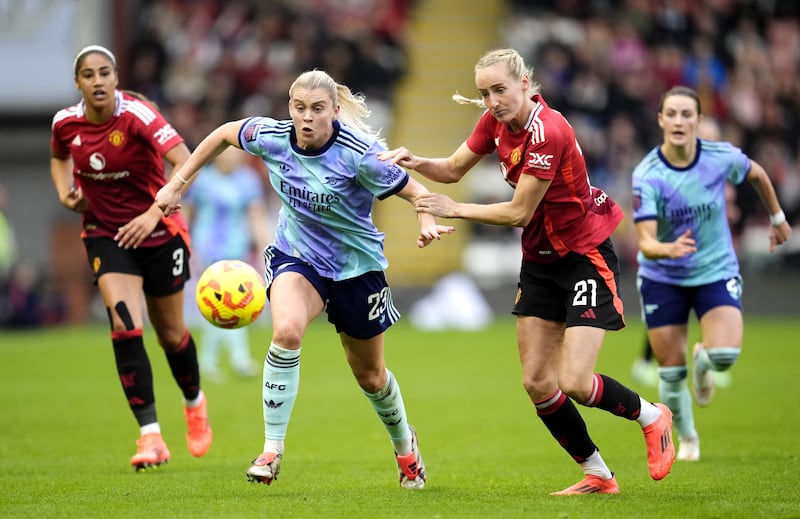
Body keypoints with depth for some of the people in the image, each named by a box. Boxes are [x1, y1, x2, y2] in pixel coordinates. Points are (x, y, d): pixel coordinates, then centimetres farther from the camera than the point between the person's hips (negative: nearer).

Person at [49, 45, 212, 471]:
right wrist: (65, 191, -3)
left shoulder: (136, 114, -22)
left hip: (158, 232, -2)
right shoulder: (66, 123, -7)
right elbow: (59, 158, 17)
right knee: (125, 326, -19)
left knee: (171, 334, 11)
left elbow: (185, 164, -32)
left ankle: (194, 402, 43)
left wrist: (155, 213, -39)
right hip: (105, 235, 2)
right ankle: (150, 435, -17)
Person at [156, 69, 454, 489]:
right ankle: (272, 449, -22)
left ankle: (404, 444, 47)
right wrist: (178, 183, 4)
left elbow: (415, 193, -20)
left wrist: (428, 225, -42)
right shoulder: (272, 137, -15)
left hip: (357, 265, -1)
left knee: (370, 375, 14)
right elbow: (224, 134, 4)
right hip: (296, 254, 1)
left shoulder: (359, 154, -25)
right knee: (287, 330, -32)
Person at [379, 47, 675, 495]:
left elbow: (519, 212, -21)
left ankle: (651, 415, 14)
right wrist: (416, 163, -11)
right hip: (540, 260, 8)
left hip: (586, 255, -8)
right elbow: (453, 169, 9)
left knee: (574, 383, -15)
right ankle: (598, 475, 16)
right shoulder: (496, 122, -2)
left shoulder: (547, 132, -26)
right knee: (537, 383, 2)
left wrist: (455, 210, -13)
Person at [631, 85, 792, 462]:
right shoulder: (647, 175, -21)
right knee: (671, 373, 3)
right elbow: (646, 241, -27)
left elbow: (757, 174, 9)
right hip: (662, 278, 0)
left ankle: (703, 361, 17)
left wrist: (777, 218, 20)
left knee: (725, 354, -22)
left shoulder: (722, 157, -15)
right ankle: (687, 438, 32)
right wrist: (669, 249, -49)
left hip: (716, 271, 1)